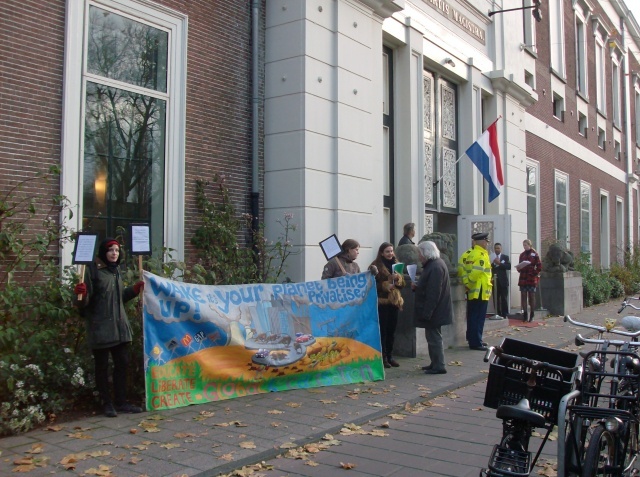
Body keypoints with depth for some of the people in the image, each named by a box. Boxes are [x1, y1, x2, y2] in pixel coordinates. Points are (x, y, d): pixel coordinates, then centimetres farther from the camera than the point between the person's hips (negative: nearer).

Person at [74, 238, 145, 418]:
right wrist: (81, 294, -32)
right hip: (100, 327, -7)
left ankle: (121, 402, 18)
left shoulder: (116, 271, 14)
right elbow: (85, 301, -12)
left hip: (119, 325, 7)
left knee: (122, 364, 8)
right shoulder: (93, 270, -7)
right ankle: (107, 403, 14)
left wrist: (136, 289, 12)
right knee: (102, 366, 3)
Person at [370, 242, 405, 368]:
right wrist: (385, 285, -19)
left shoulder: (396, 264, 13)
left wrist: (397, 278, -8)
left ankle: (390, 356, 18)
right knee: (382, 330, -5)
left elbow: (402, 283, 13)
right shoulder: (375, 266, -5)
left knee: (392, 330, 9)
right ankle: (383, 357, 1)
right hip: (381, 302, -6)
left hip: (394, 301, 6)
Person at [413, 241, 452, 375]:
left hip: (434, 311, -11)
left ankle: (439, 366, 3)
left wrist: (426, 313, -25)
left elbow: (433, 293, -25)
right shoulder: (435, 264, 13)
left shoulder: (435, 267, -21)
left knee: (434, 338, -4)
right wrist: (417, 287, 6)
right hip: (434, 310, 11)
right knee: (433, 337, 17)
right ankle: (435, 363, 25)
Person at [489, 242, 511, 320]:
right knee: (496, 298, 1)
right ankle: (497, 314, 7)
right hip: (494, 280, 2)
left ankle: (505, 314, 4)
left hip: (503, 281, -2)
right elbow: (490, 268, 5)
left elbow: (509, 266, -6)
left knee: (504, 298, 0)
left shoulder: (505, 257, 6)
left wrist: (499, 263, -13)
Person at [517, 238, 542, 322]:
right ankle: (525, 314, 5)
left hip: (532, 279, -4)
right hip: (523, 278, 4)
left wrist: (535, 273, -11)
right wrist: (519, 268, -1)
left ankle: (531, 315, 6)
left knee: (531, 296, 0)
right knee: (523, 296, 1)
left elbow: (539, 267, -3)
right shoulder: (522, 255, 12)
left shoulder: (534, 254, -1)